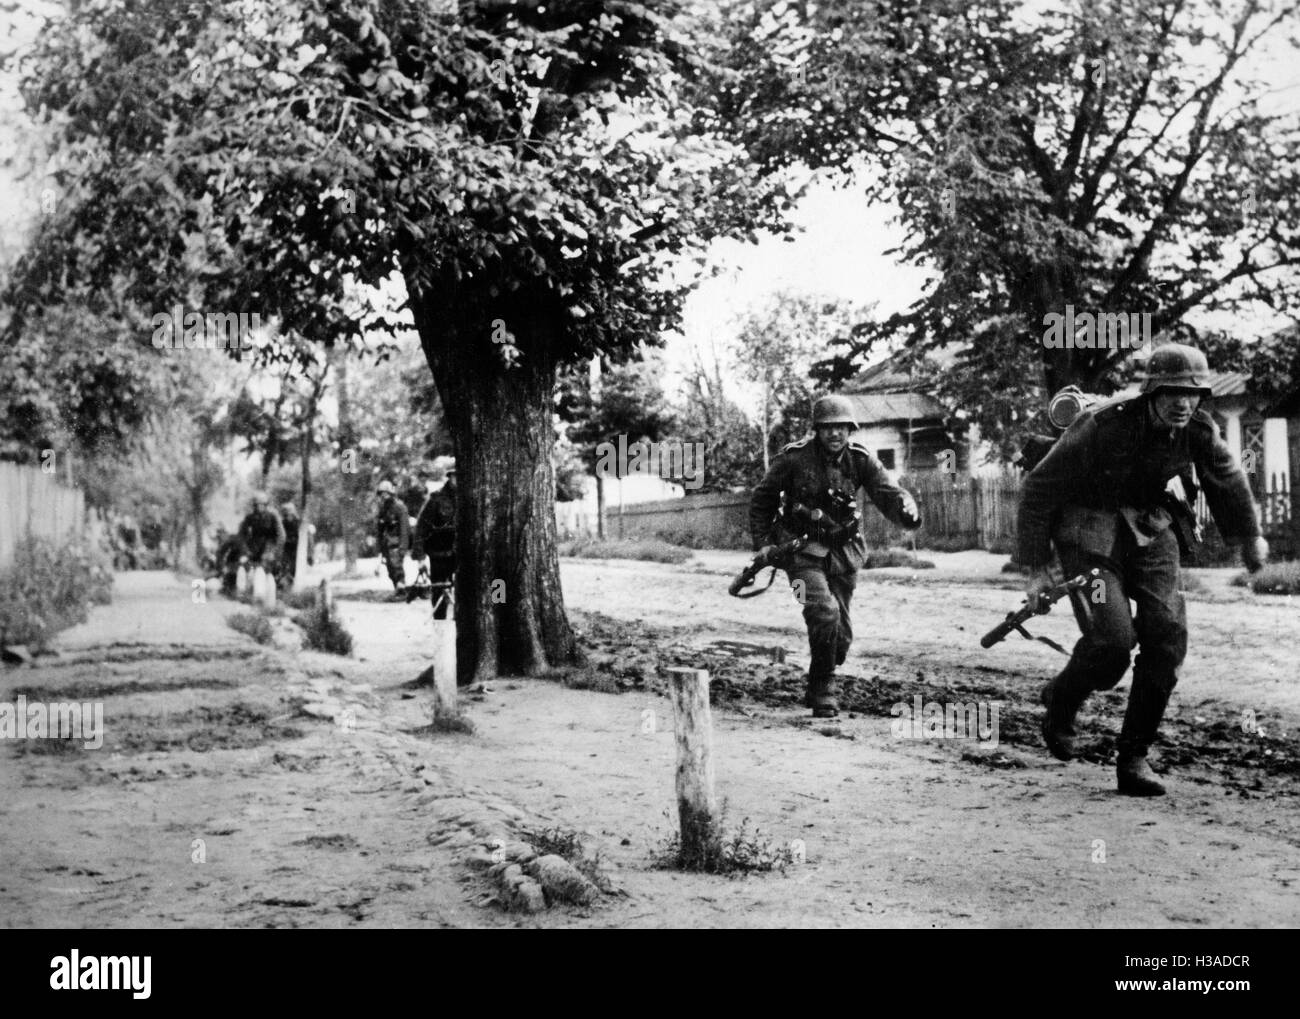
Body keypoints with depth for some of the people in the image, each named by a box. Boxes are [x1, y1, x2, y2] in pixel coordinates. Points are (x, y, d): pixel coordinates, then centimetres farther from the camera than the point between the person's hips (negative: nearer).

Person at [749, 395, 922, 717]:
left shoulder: (860, 459, -5)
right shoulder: (795, 458, -13)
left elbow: (887, 491, -14)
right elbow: (762, 498, 0)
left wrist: (907, 510, -37)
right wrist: (762, 542, -6)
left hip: (843, 554, 4)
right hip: (802, 551, -4)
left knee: (841, 634, 8)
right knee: (824, 613, -25)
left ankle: (820, 686, 36)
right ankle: (823, 691, -7)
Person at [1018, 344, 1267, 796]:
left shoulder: (1199, 431, -10)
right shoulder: (1103, 427, -25)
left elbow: (1225, 478, 14)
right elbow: (1038, 488, -16)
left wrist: (1250, 537, 28)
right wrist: (1037, 567, -13)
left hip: (1151, 531, 5)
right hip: (1091, 532, -5)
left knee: (1167, 636, -9)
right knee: (1114, 636, -22)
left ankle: (1133, 757, 4)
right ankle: (1060, 703, 11)